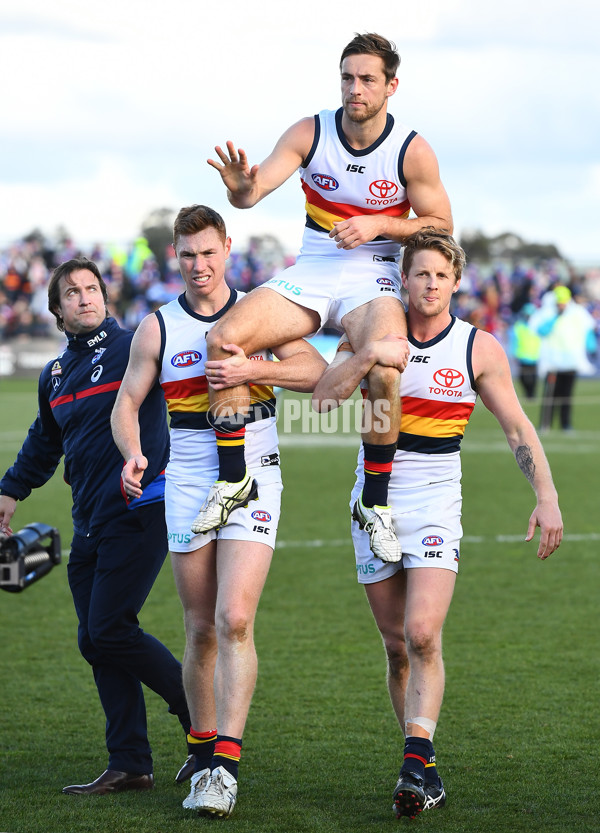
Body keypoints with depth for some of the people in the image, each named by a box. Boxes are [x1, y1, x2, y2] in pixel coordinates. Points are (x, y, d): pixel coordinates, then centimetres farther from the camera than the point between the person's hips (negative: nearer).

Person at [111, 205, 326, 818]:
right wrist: (132, 455, -12)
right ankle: (201, 753, 18)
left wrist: (251, 369, -21)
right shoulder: (157, 328, 6)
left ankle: (224, 766, -17)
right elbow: (127, 403, 8)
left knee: (234, 620, -15)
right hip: (187, 485, 2)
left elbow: (316, 371, -6)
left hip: (252, 478, -2)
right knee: (201, 631, 4)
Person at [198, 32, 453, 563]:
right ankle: (233, 479, -7)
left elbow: (441, 225, 2)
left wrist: (378, 224, -14)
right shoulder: (309, 134, -5)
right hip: (310, 273, 3)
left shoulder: (412, 151, -7)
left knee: (386, 372, -33)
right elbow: (257, 189, -15)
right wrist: (242, 189, -40)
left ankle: (374, 502, -13)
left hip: (372, 278, -2)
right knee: (223, 338, -20)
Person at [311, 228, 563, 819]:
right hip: (375, 499, 2)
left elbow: (518, 427, 2)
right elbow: (322, 398, -8)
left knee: (422, 635, -20)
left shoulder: (479, 348, -1)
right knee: (397, 647, 5)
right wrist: (367, 356, -21)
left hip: (436, 503, -2)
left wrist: (546, 497, -8)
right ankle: (424, 767, 14)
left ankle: (416, 762, -23)